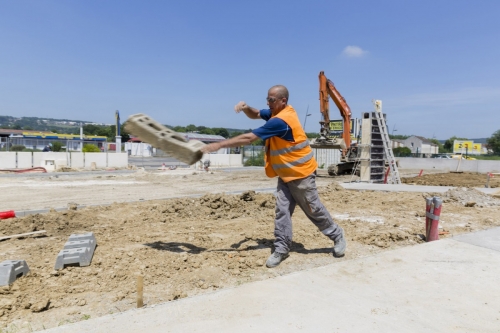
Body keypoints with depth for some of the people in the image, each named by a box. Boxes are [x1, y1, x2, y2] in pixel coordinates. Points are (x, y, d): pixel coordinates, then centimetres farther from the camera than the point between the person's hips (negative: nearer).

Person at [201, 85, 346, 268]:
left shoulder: (281, 121, -28)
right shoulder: (278, 111, 2)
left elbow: (248, 138, -30)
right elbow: (256, 115, 14)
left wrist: (219, 145, -27)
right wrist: (246, 107, -12)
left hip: (301, 173, -8)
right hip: (285, 174, 9)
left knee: (314, 210, 7)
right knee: (282, 211, 3)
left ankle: (337, 236, 29)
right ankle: (281, 249, 11)